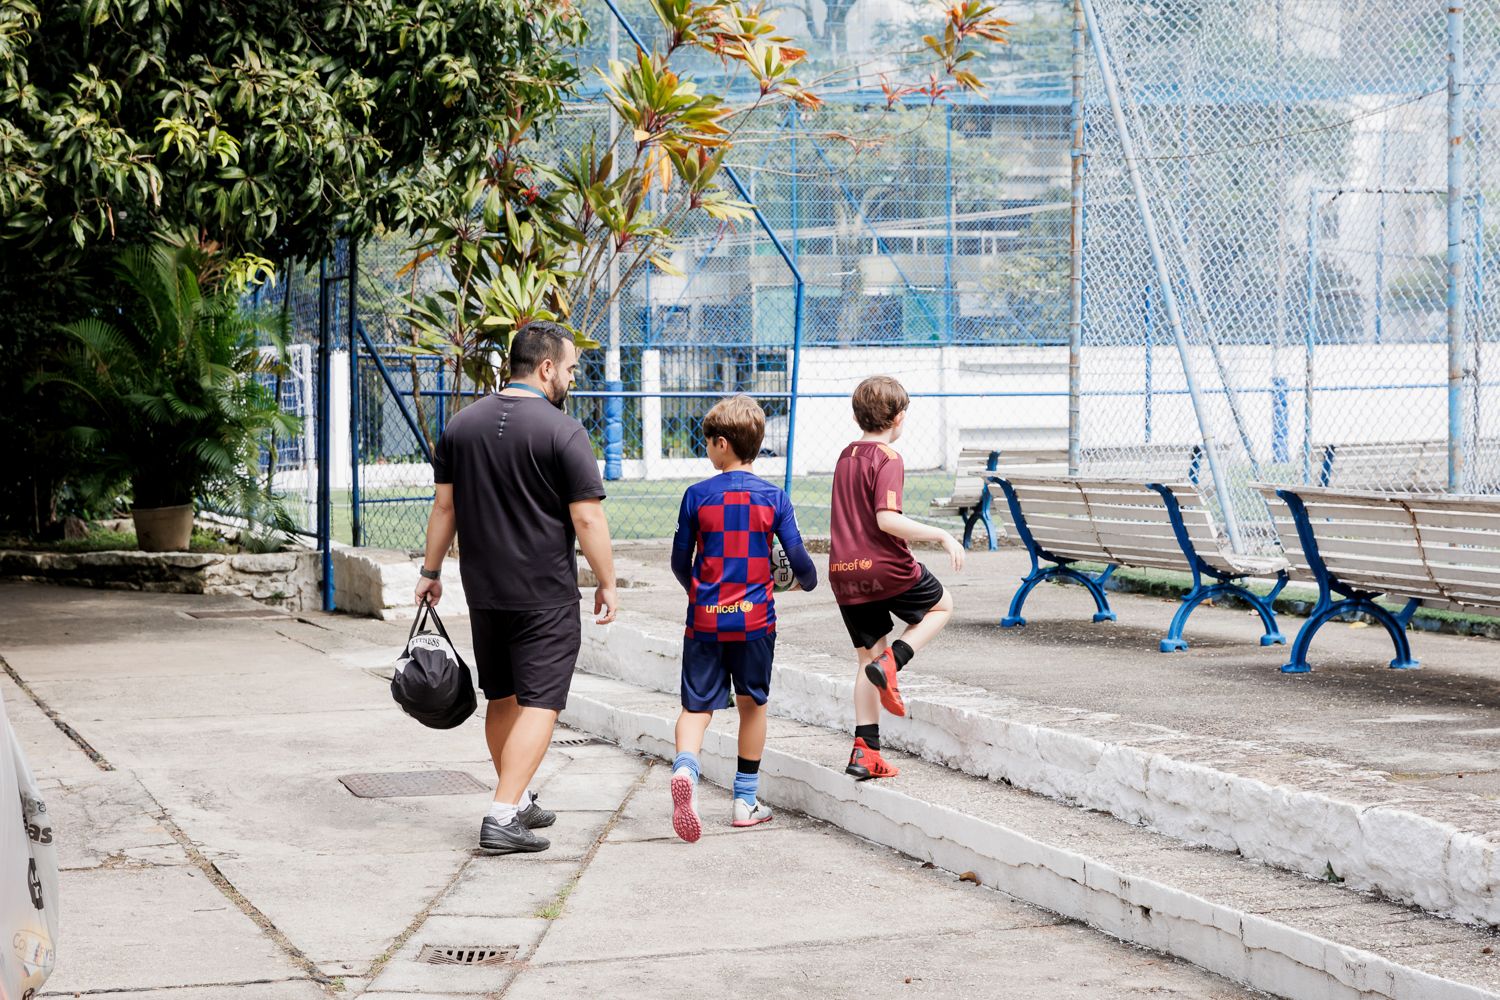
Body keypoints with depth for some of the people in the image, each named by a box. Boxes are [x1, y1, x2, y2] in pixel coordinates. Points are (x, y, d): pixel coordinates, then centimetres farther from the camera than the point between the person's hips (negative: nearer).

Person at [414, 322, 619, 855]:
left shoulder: (462, 423, 5)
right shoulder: (563, 432, -13)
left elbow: (444, 506, 9)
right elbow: (587, 518, -14)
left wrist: (431, 571, 17)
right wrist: (607, 585, -4)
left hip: (483, 591, 7)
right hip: (546, 596, -6)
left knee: (502, 699, 18)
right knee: (538, 704, -4)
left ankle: (519, 801, 30)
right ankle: (503, 818, -12)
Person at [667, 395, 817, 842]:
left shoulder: (697, 496, -3)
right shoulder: (774, 498, -2)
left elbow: (680, 561, 4)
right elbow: (798, 560, -1)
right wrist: (807, 582, 22)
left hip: (705, 620, 0)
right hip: (755, 619, 0)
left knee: (697, 705, 4)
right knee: (752, 704, 14)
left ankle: (685, 768, -25)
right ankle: (746, 801, 19)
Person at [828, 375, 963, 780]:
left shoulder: (845, 457, 14)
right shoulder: (888, 459, -11)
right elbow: (887, 519, -22)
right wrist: (941, 536, -18)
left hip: (844, 572, 7)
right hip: (885, 566, -7)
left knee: (868, 656, 13)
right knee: (942, 606, 19)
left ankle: (865, 751, 8)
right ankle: (892, 662, -5)